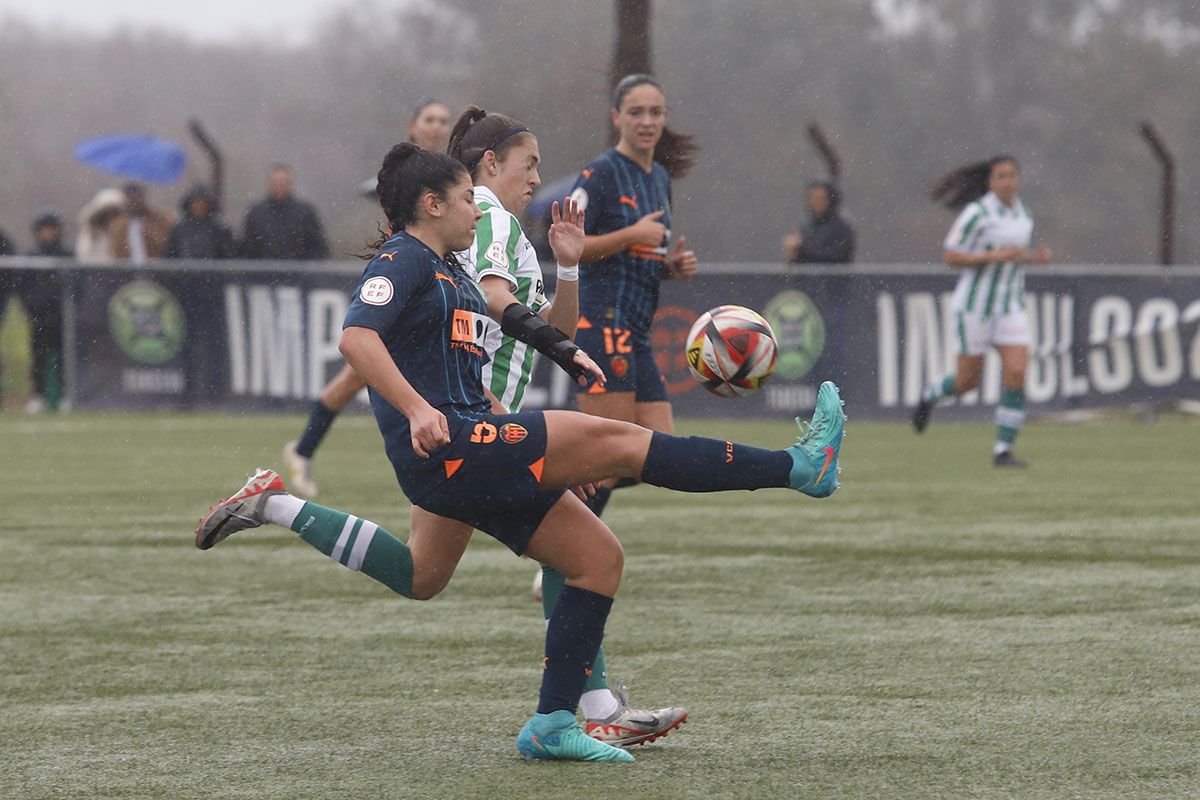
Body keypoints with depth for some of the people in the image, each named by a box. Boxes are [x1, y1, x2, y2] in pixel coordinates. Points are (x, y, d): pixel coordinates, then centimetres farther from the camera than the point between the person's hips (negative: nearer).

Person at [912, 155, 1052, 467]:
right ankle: (931, 394, 39)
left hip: (1011, 306, 5)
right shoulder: (976, 213, -13)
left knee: (1016, 374, -11)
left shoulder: (1022, 212, 7)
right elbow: (950, 257, -14)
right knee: (968, 380, 4)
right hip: (974, 304, -5)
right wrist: (996, 256, -23)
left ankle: (1003, 450, -3)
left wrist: (1036, 257, 1)